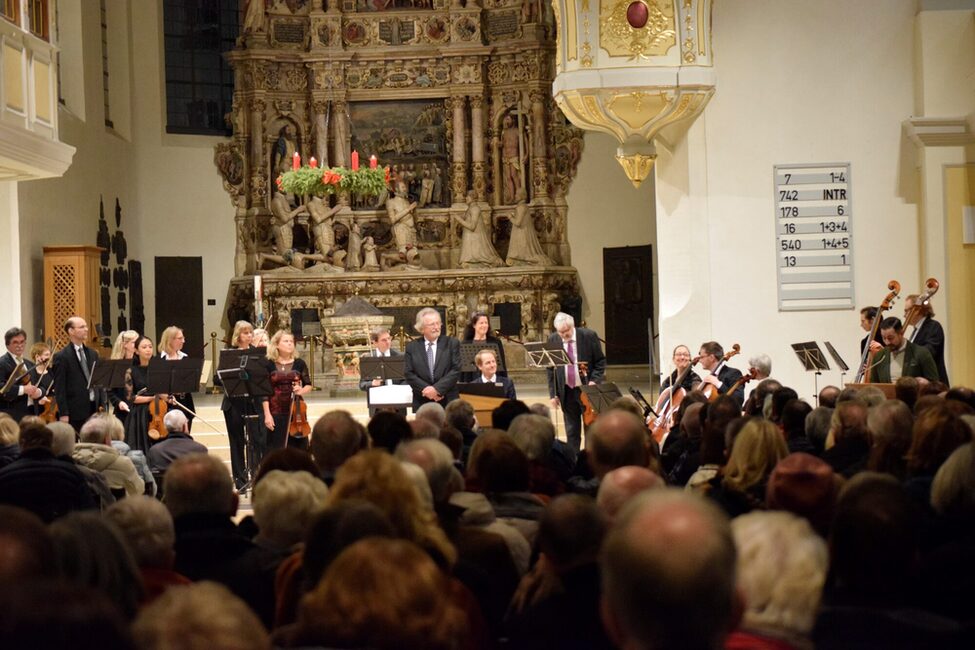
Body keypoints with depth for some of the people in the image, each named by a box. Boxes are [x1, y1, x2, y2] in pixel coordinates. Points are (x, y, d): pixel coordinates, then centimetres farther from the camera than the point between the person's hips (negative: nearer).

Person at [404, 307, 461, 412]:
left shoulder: (452, 343, 4)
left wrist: (437, 389, -14)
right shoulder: (411, 347, 7)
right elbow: (409, 374, 1)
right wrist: (426, 389, -13)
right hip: (421, 403, 1)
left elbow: (456, 370, -4)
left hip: (448, 402, -1)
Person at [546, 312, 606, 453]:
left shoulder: (589, 336, -7)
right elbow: (550, 368, 4)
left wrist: (594, 380, -13)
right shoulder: (553, 340, -1)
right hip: (566, 392, 2)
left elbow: (600, 361, 1)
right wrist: (553, 393, 0)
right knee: (572, 431, 7)